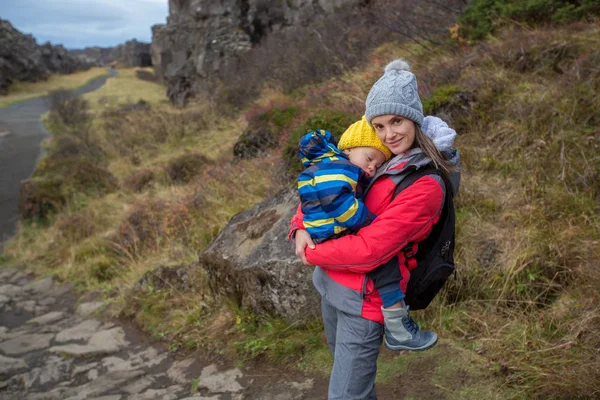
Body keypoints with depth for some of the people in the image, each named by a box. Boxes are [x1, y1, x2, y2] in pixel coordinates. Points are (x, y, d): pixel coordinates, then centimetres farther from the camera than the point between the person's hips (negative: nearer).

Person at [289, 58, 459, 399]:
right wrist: (301, 228, -10)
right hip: (330, 281, 8)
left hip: (365, 297, -7)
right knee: (342, 357, 28)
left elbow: (370, 249, -25)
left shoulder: (427, 185, -21)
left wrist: (312, 254, -12)